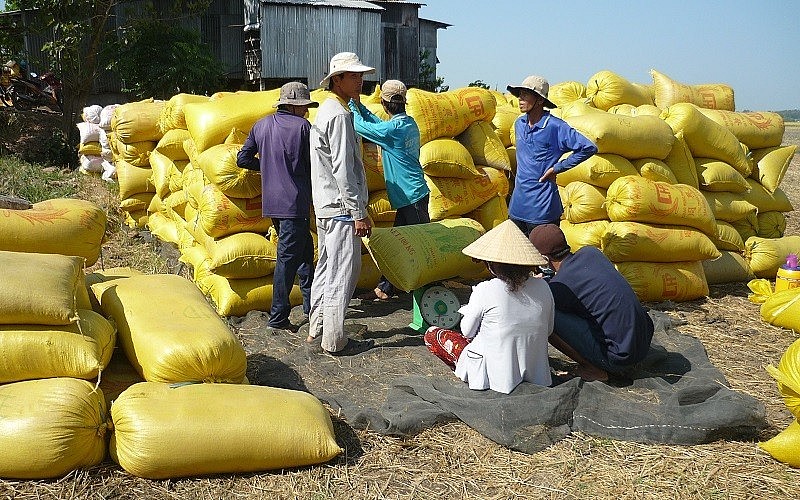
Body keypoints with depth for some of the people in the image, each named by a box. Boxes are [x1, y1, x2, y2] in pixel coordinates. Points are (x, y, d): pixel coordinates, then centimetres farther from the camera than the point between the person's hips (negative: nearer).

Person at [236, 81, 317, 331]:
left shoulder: (261, 125, 8)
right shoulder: (302, 126, -9)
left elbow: (243, 159, 10)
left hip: (271, 202, 7)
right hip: (294, 202, -7)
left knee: (304, 250, 19)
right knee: (288, 257, -2)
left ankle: (311, 304, 29)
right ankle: (278, 317, 1)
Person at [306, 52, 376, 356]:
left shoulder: (325, 111, 17)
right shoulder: (339, 115, -15)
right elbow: (343, 170, -21)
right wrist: (359, 213, -19)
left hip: (325, 205, 10)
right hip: (341, 207, -10)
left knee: (326, 267, 17)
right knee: (343, 273, -4)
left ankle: (317, 327, 26)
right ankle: (334, 340, 2)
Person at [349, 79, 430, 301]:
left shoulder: (394, 129, -18)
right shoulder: (408, 123, 11)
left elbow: (361, 126, -10)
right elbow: (378, 124, 25)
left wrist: (352, 105, 6)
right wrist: (358, 105, 25)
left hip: (412, 197, -10)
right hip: (411, 195, 10)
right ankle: (384, 289, 21)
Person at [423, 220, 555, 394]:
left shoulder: (485, 290, -19)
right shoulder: (542, 287, -7)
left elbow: (467, 332, -4)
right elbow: (548, 330, 7)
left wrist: (467, 311, 14)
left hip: (496, 377, -5)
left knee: (432, 334, 11)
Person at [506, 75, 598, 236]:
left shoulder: (555, 126, -13)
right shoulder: (519, 124, 9)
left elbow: (589, 148, -16)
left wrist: (556, 168, -13)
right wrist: (522, 175, 13)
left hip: (542, 209, -7)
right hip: (517, 206, 7)